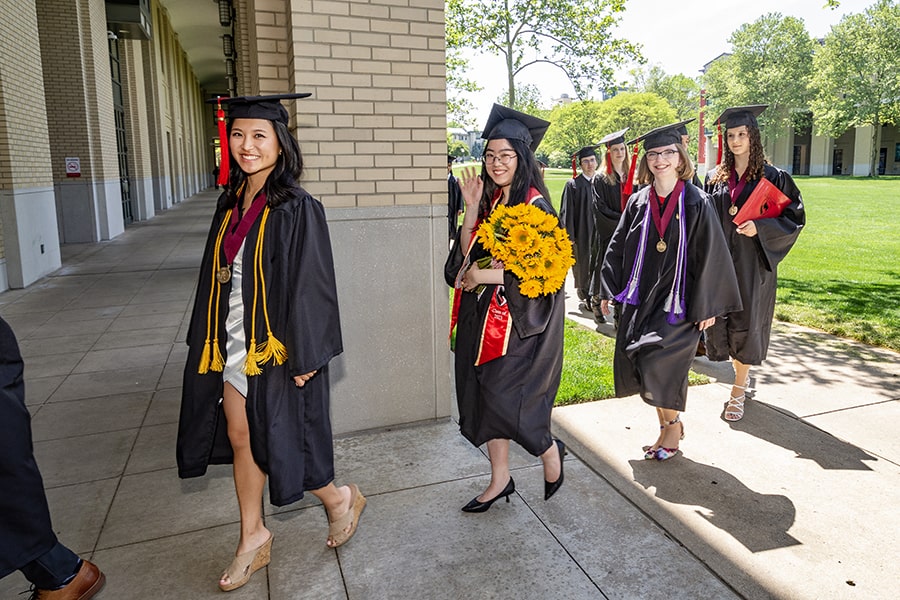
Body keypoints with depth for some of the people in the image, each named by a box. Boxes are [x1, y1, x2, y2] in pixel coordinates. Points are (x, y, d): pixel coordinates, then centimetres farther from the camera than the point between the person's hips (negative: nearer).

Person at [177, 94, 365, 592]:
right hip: (232, 343, 7)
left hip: (275, 345, -7)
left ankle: (339, 499, 32)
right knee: (239, 438, 14)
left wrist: (306, 357, -18)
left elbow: (311, 286, -17)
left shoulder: (297, 209, -15)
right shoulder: (230, 204, 6)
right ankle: (253, 538, 33)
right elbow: (217, 275, 12)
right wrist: (210, 340, 13)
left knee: (274, 439, 4)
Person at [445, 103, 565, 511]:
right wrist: (471, 208, -7)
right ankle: (500, 479, 26)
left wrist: (480, 275, -12)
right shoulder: (490, 200, 8)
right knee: (484, 393, 10)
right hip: (485, 315, 7)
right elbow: (468, 254, 3)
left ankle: (550, 452, 24)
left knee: (503, 396, -5)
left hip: (523, 318, -7)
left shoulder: (534, 205, -13)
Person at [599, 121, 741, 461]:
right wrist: (609, 290, 7)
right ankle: (667, 425, 27)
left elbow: (710, 256, -6)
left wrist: (707, 306, -8)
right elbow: (618, 248, 11)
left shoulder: (697, 203, -6)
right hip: (640, 297, 5)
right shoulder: (638, 203, 6)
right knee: (636, 363, 6)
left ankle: (673, 424, 15)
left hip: (679, 299, -4)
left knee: (657, 363, -13)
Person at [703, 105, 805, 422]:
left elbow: (795, 217, -3)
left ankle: (738, 390, 14)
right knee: (720, 321, 8)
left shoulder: (772, 177, -3)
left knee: (745, 324, 0)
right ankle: (743, 370, 34)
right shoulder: (715, 177, 7)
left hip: (752, 263, -3)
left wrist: (760, 228, -19)